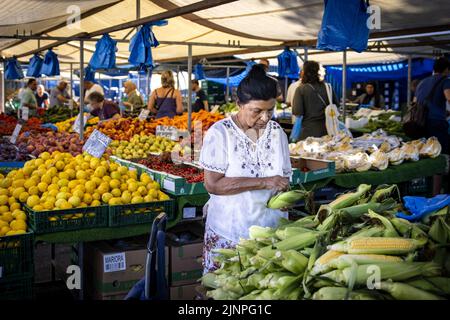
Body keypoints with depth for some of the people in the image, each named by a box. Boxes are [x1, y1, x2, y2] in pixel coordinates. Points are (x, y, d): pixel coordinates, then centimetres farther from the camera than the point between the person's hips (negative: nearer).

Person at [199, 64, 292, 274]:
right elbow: (212, 184, -17)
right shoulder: (220, 133, -9)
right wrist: (264, 182, -20)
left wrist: (285, 195, -11)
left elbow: (284, 177, 12)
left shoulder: (277, 132, 6)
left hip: (271, 231, 4)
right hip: (229, 235, -4)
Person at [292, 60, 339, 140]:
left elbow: (297, 112, -15)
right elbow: (336, 104, 10)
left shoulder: (300, 89, -10)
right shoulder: (327, 87, 2)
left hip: (309, 130, -4)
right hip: (326, 128, 4)